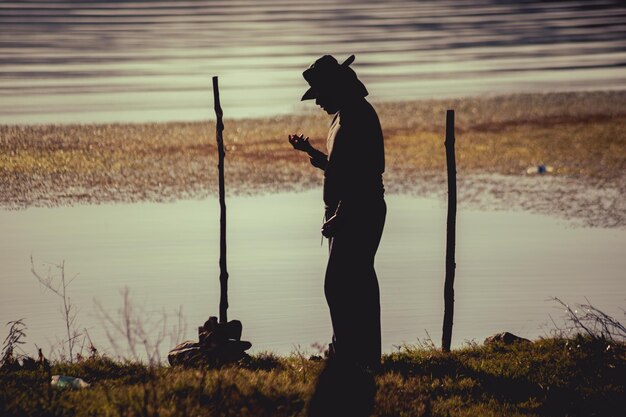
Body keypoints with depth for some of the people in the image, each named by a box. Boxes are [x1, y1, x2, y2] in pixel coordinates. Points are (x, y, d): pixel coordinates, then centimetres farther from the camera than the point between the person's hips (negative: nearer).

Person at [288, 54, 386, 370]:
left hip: (358, 215, -11)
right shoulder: (344, 117, 16)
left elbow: (363, 172, -23)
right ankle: (361, 355, 21)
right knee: (357, 284, 14)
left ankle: (351, 353, -8)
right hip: (347, 215, 11)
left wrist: (340, 215, -23)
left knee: (339, 285, -11)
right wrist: (309, 150, 15)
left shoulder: (359, 117, -16)